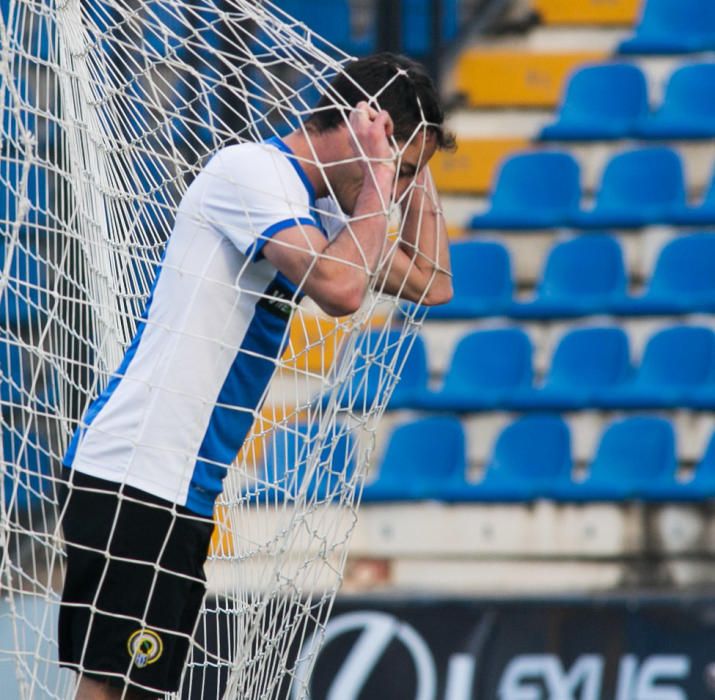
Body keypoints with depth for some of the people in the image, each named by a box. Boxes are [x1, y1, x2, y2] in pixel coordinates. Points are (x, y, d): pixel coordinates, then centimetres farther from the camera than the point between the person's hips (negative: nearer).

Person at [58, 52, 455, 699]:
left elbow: (431, 284, 26)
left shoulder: (316, 214, 19)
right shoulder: (252, 169, -11)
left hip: (180, 493, 10)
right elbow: (341, 289, -23)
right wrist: (382, 172, -11)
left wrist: (414, 168, 19)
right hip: (133, 477, -10)